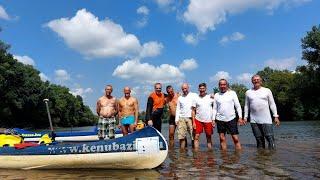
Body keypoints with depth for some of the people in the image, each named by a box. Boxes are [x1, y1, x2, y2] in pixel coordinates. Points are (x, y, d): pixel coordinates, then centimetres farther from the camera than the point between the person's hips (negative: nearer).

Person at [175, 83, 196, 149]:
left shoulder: (194, 95, 8)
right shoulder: (180, 98, 18)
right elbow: (178, 109, 16)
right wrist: (177, 119, 6)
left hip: (191, 118, -3)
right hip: (181, 118, 3)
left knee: (193, 136, -5)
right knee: (181, 136, -1)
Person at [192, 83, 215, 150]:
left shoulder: (210, 97, 2)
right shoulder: (196, 98, 2)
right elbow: (193, 111, 3)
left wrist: (213, 120, -7)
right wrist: (193, 122, -4)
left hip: (208, 121, 0)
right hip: (198, 120, 0)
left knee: (209, 137, 9)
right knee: (196, 137, -3)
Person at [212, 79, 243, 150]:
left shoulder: (232, 93, 5)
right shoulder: (216, 95, 9)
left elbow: (238, 106, 3)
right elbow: (215, 108, 11)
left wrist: (240, 117, -5)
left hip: (231, 119, -2)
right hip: (220, 120, 2)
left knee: (235, 138, -3)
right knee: (222, 138, 5)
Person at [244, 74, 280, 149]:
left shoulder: (267, 91, 8)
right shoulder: (248, 92, 12)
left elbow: (272, 104, 8)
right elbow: (246, 106, 15)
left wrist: (276, 116, 1)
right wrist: (245, 117, 9)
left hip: (266, 119, -1)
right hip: (254, 120, 2)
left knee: (270, 137, -8)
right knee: (259, 139, 5)